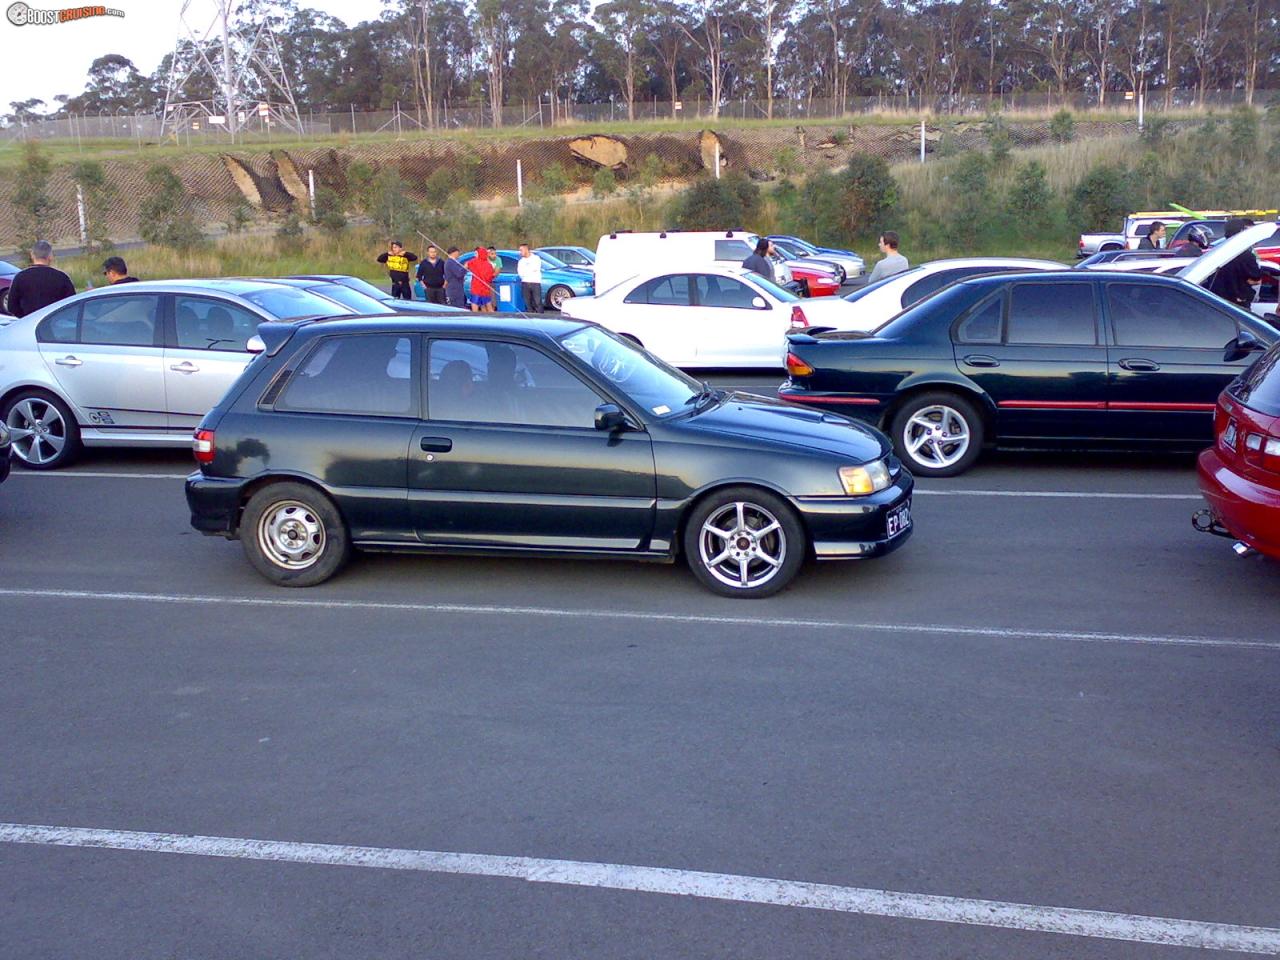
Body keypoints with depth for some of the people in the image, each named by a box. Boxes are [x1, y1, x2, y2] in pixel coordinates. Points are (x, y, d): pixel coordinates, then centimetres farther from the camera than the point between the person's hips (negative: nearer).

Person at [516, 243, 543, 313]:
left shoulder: (536, 258, 7)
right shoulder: (521, 261, 18)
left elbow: (536, 269, -8)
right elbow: (520, 273, 5)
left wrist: (525, 272, -1)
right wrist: (531, 270, -1)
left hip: (535, 283, -4)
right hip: (525, 283, 4)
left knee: (537, 302, -10)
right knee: (528, 302, -1)